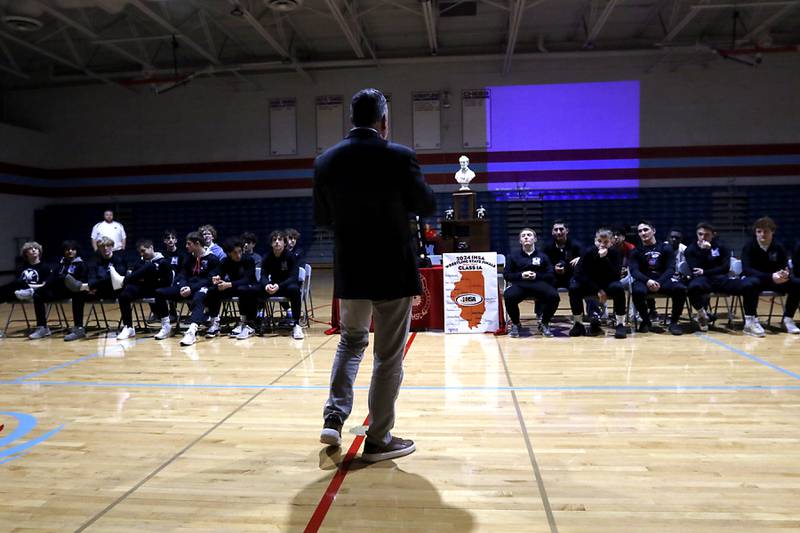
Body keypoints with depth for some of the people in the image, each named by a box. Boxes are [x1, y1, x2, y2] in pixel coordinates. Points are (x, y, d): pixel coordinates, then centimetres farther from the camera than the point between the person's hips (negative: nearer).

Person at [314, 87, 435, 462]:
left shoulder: (326, 161, -1)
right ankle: (378, 440, 15)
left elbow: (321, 218, 7)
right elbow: (427, 206, -3)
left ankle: (334, 418, 16)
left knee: (351, 341, 24)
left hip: (349, 271, 4)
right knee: (388, 357, 6)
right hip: (392, 270, -4)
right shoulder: (399, 157, -12)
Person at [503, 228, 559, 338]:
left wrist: (536, 276, -10)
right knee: (508, 296, -34)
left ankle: (544, 324, -2)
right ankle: (515, 324, -5)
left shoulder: (542, 256, 18)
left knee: (554, 296, -30)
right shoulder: (513, 255, 18)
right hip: (520, 284, -1)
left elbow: (551, 275, 9)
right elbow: (506, 275, 9)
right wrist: (521, 275, -9)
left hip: (538, 284, 1)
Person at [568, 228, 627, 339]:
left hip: (608, 285, -1)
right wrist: (597, 290, -24)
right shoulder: (589, 252, -15)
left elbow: (615, 276, -25)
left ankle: (620, 324, -19)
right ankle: (578, 324, -11)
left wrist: (604, 259, -36)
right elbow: (579, 274, -20)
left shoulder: (615, 253, -15)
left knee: (619, 287, -33)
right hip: (590, 285, 1)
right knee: (574, 287, -27)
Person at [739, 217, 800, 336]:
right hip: (753, 278, -4)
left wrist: (785, 275, -33)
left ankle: (787, 319, -1)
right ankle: (750, 322, -29)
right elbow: (747, 269, -25)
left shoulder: (779, 248, -2)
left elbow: (786, 267, -6)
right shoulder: (749, 247, -14)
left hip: (774, 280, 5)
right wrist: (770, 276, -38)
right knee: (750, 284, -39)